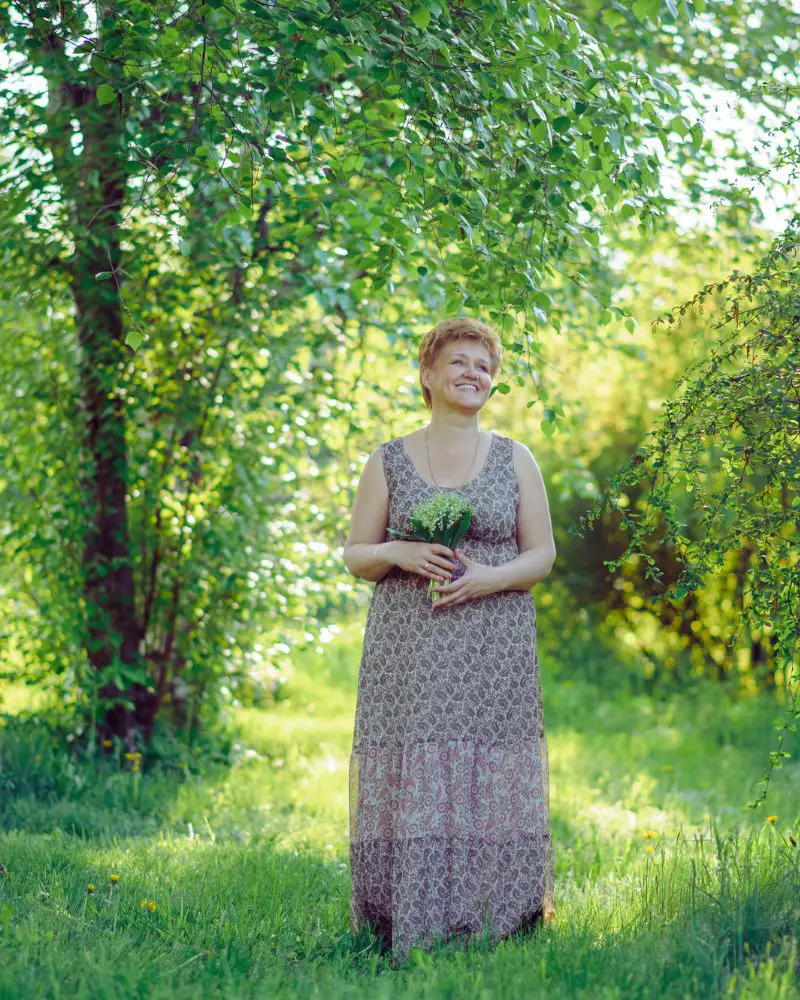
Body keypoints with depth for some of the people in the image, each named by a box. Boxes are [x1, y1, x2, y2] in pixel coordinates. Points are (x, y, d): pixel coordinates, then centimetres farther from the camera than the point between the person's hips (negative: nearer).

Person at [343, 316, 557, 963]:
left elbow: (543, 555, 8)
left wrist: (488, 577, -11)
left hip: (495, 650, 0)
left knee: (490, 787, -4)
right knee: (410, 783, -5)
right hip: (408, 650, 0)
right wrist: (399, 554, -11)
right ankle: (409, 932, 1)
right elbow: (355, 556, 10)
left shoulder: (515, 459, 10)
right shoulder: (389, 461, 9)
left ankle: (490, 928, 4)